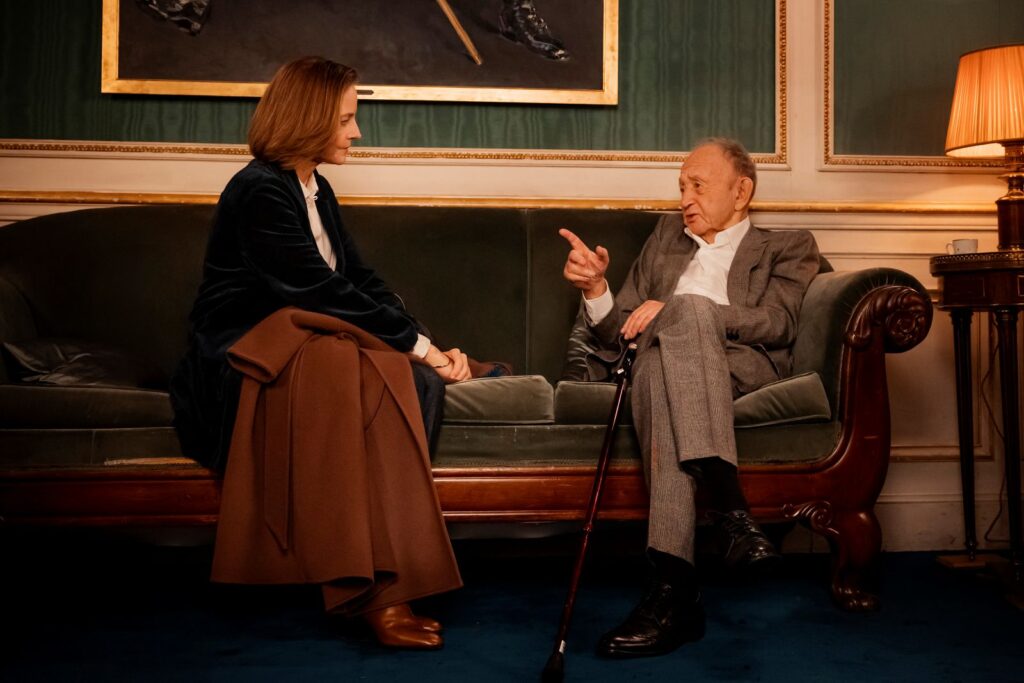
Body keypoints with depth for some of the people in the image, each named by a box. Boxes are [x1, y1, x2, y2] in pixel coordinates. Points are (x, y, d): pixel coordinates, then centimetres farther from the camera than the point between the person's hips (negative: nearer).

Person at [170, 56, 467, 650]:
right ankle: (371, 585, -33)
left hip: (305, 339, 8)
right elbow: (325, 292, -19)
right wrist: (418, 343, -17)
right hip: (243, 354, -8)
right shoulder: (260, 192, -11)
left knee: (420, 378, -21)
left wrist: (429, 345, -5)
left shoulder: (316, 190, 17)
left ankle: (382, 573, -27)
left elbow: (362, 280, 9)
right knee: (382, 373, -35)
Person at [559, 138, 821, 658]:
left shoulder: (788, 246, 21)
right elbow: (617, 333, 28)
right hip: (661, 364, 3)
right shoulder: (667, 235, 33)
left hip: (744, 368, -2)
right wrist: (594, 288, 6)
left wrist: (677, 311, -12)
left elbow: (778, 323, -2)